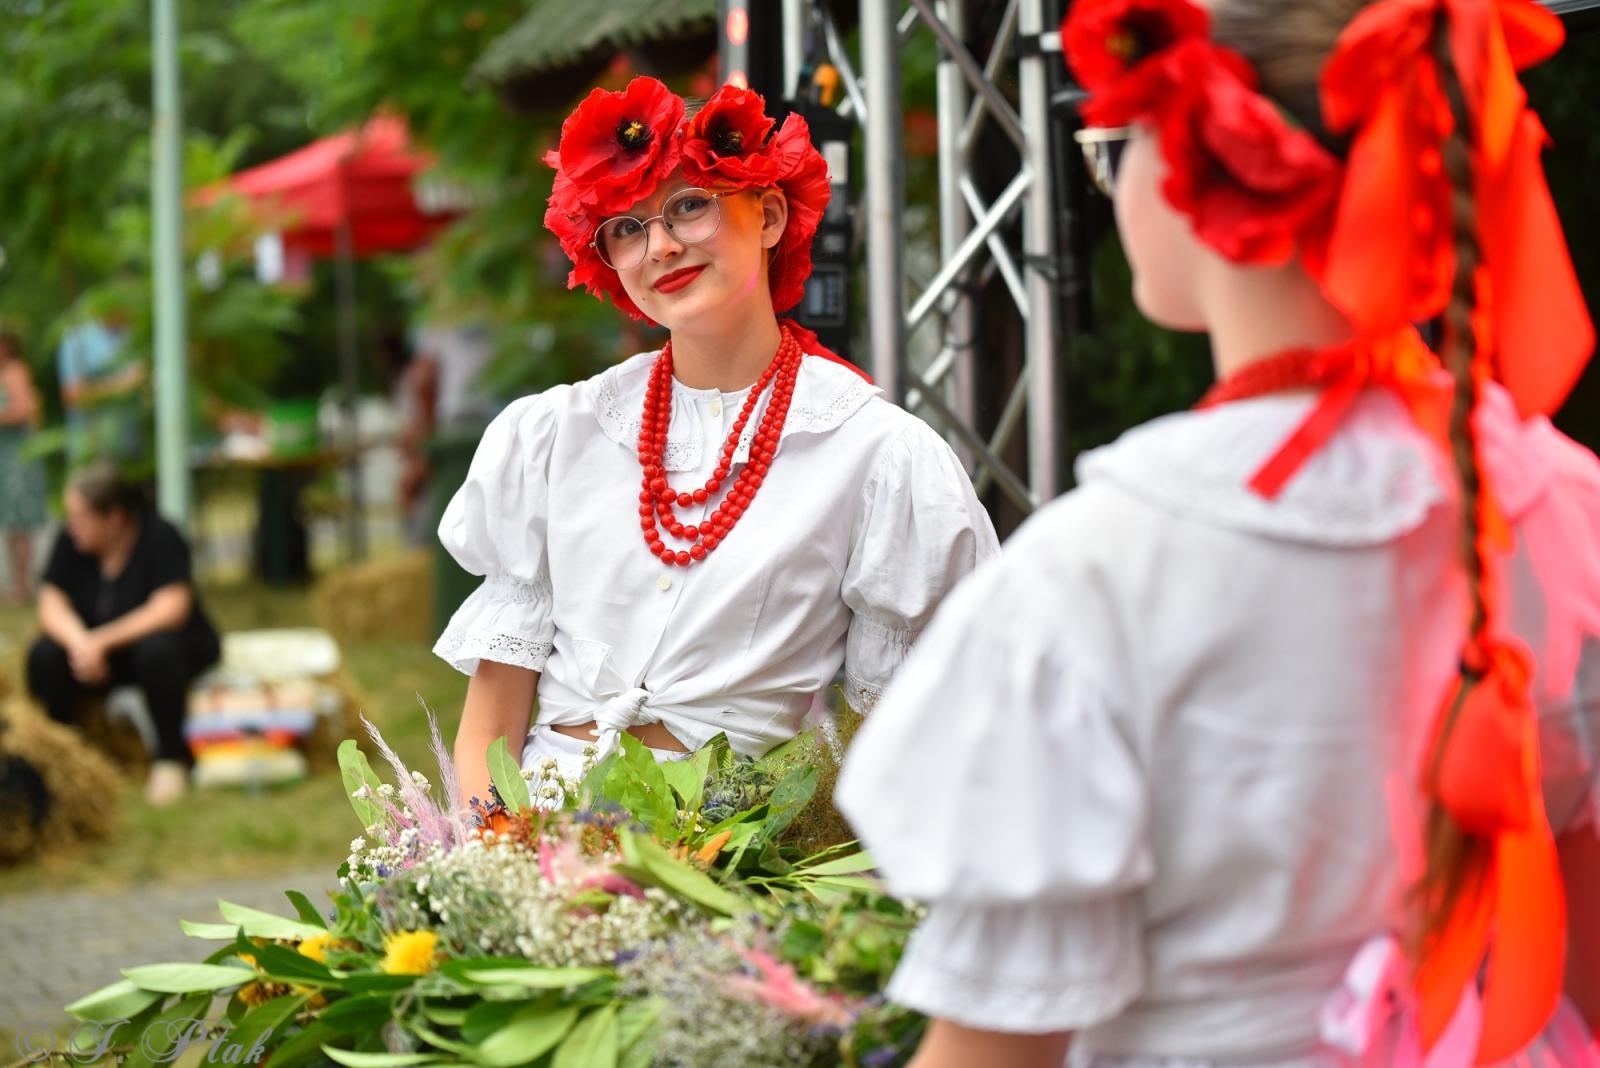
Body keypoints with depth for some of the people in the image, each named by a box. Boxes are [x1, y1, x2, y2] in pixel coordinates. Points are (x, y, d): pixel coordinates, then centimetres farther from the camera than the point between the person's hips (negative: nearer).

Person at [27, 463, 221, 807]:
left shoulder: (160, 537, -20)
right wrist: (79, 642, -30)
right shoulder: (71, 542, -8)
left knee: (156, 650, -38)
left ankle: (170, 756, -19)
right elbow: (51, 606, -8)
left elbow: (171, 609, -28)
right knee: (44, 657, -23)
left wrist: (101, 642, -33)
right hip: (96, 649, 4)